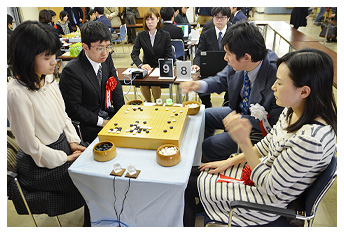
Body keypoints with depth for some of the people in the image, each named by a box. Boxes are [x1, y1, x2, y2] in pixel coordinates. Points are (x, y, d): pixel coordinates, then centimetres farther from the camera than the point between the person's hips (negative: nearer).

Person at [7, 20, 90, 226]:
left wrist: (73, 142, -1)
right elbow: (31, 146, -20)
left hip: (63, 146, 7)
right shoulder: (17, 94, -25)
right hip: (40, 166, -7)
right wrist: (65, 159, -12)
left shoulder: (48, 78, -3)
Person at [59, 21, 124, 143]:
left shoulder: (106, 59, -3)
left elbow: (116, 86, 5)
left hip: (108, 114, 7)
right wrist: (102, 122, -18)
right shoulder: (71, 71, -22)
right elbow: (73, 109, -17)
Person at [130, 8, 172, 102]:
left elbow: (168, 56, -2)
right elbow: (134, 54, -2)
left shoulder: (165, 35, 1)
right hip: (147, 68, 2)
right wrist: (141, 65, -23)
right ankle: (148, 102, 1)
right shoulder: (141, 35, 6)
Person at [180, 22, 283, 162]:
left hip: (257, 128, -7)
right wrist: (199, 85, -16)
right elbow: (222, 80, 3)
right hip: (238, 111, 7)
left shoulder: (276, 77, -35)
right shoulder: (237, 63, -17)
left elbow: (273, 123, -26)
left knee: (210, 146, -10)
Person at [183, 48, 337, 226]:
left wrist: (244, 141, -35)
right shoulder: (293, 110, -7)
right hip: (263, 171, 8)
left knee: (187, 185, 2)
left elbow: (270, 186, -27)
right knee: (190, 172, 11)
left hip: (267, 202, -8)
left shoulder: (311, 138, -35)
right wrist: (230, 162, 4)